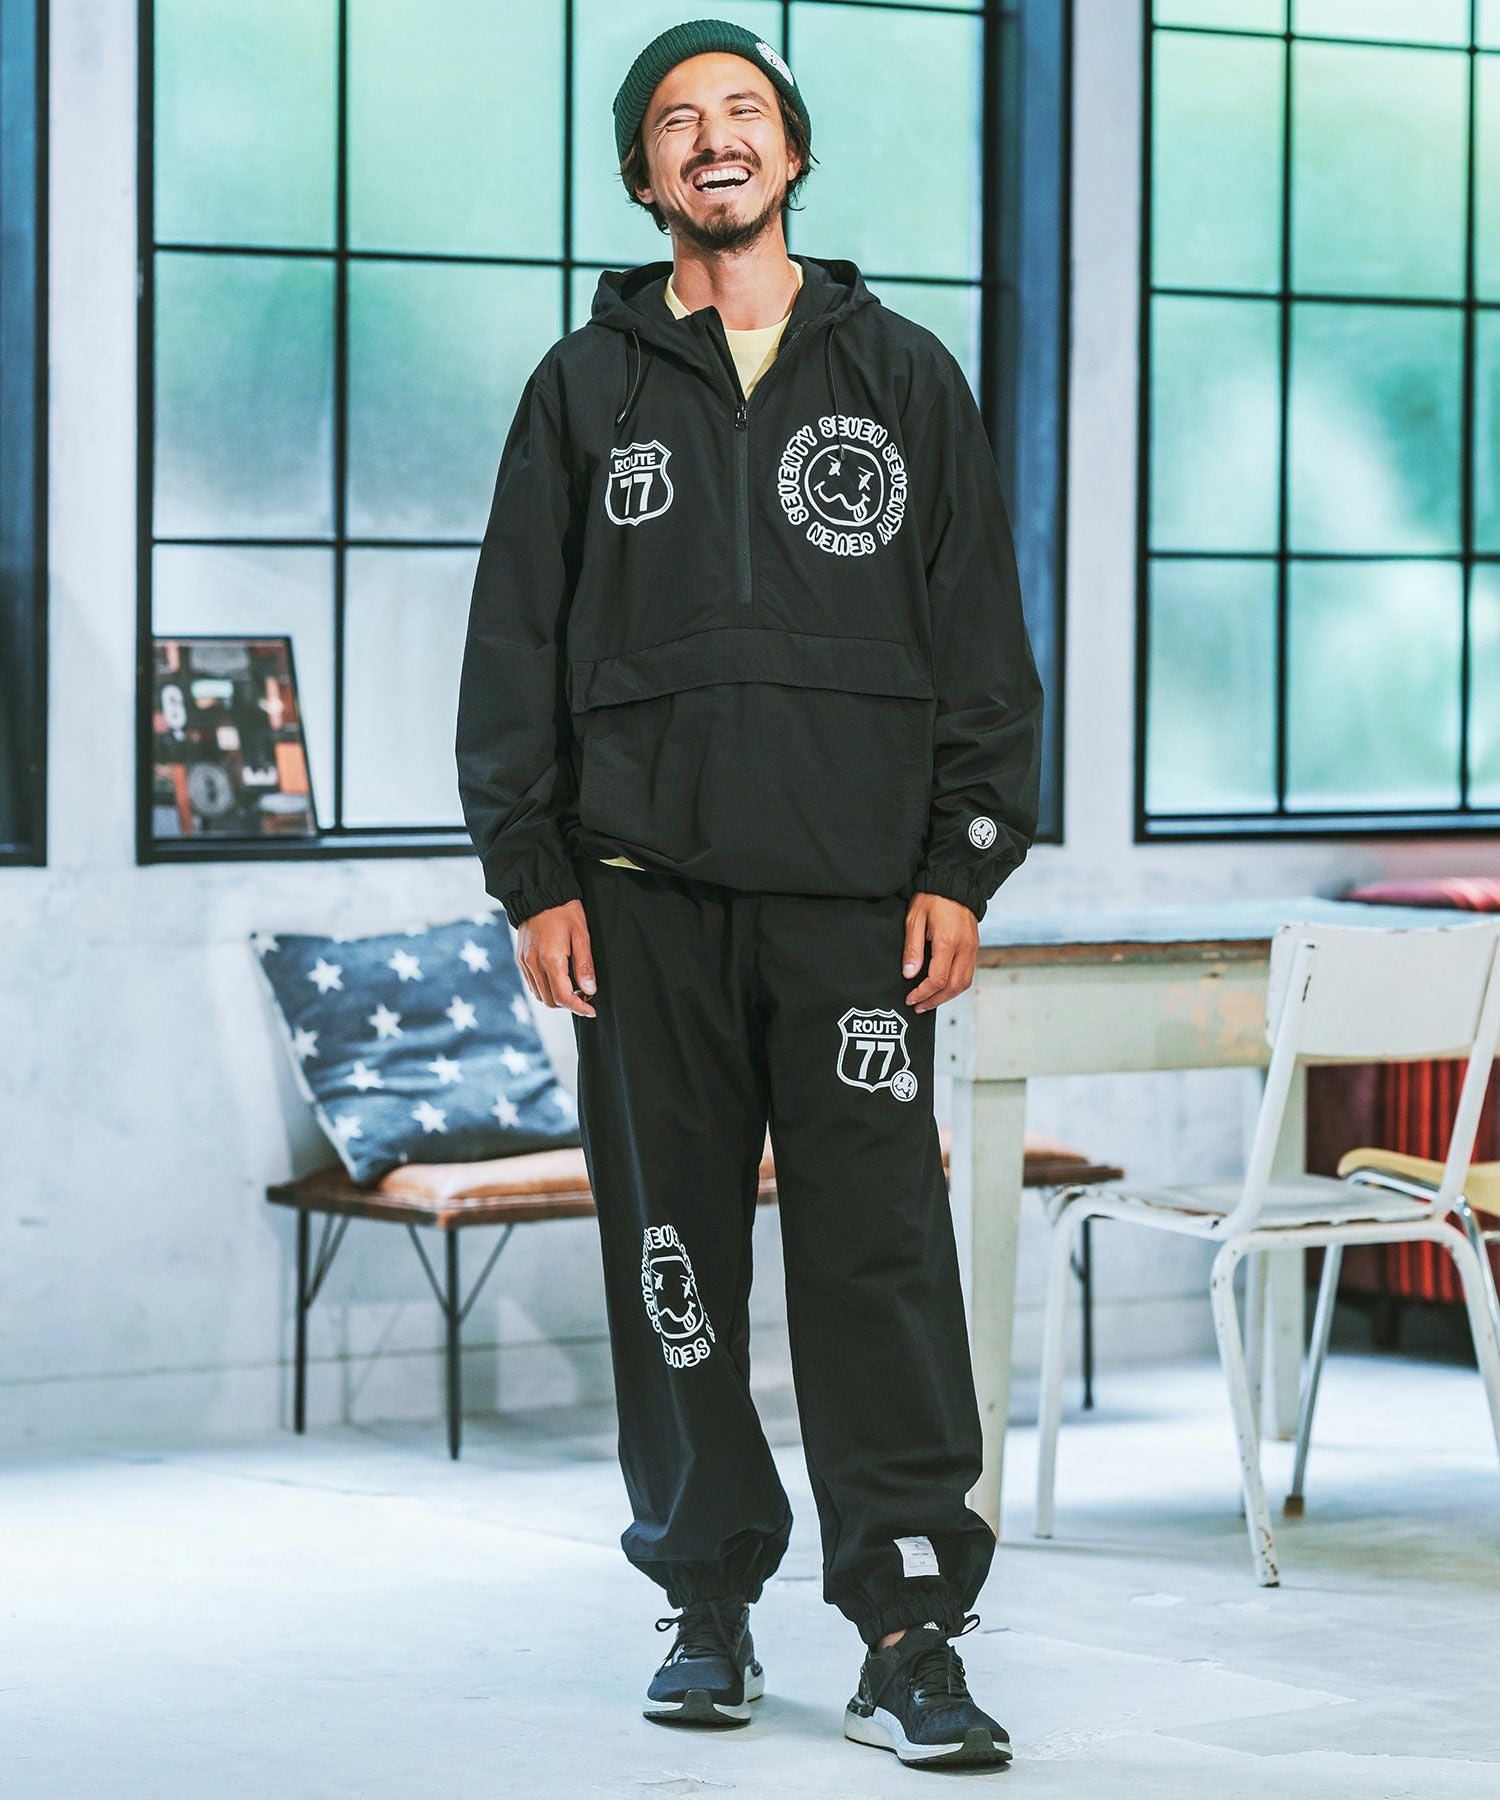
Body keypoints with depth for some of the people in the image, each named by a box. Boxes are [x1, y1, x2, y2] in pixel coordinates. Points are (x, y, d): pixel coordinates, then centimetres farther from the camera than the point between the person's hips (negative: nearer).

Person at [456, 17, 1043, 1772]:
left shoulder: (904, 377, 11)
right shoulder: (585, 389, 11)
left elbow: (980, 640, 9)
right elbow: (514, 648, 9)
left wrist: (964, 864, 0)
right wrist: (531, 876, 0)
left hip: (858, 895, -1)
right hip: (645, 896, 1)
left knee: (879, 1254, -7)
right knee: (672, 1249, 4)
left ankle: (909, 1629, -5)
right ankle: (709, 1604, 16)